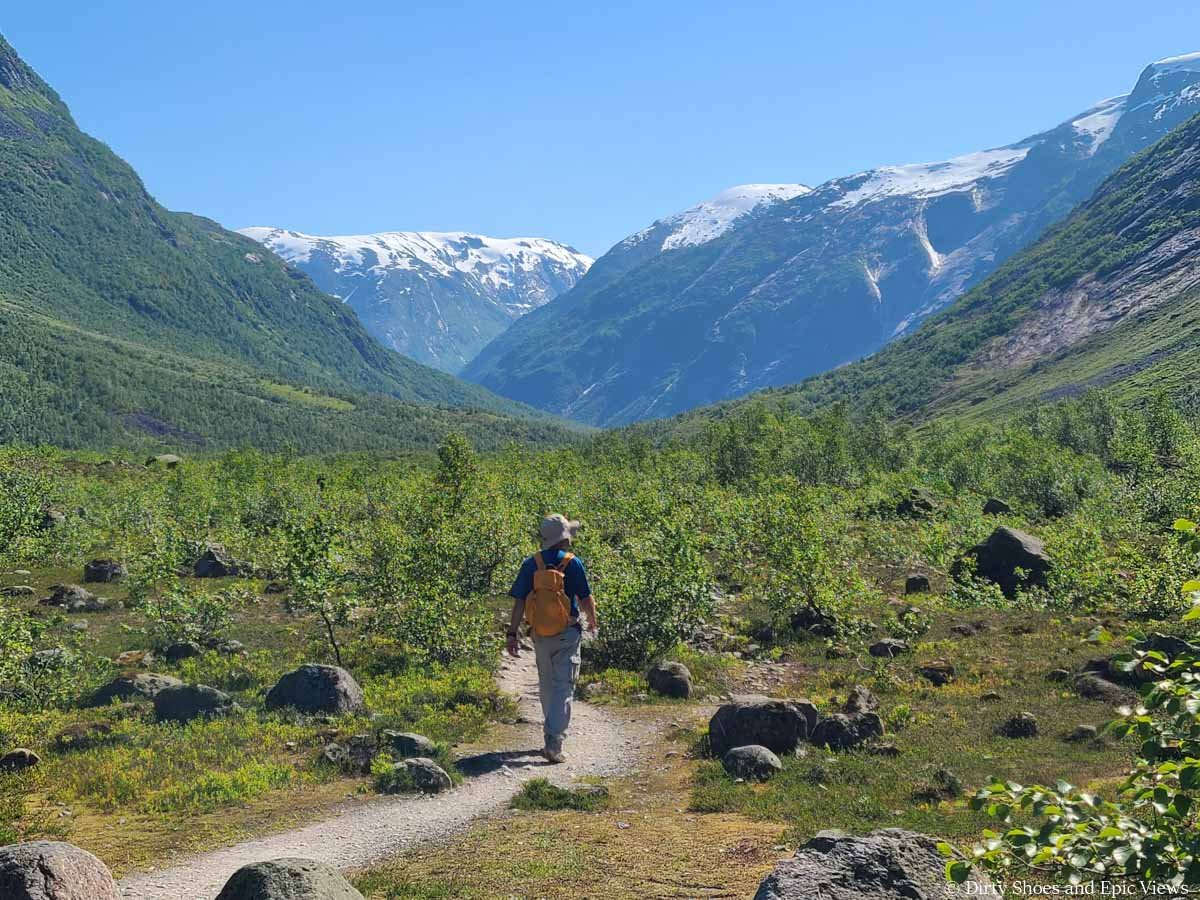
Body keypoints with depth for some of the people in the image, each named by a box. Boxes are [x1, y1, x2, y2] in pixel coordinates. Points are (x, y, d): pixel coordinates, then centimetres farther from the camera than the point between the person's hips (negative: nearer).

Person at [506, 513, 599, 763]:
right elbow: (586, 599, -4)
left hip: (540, 635, 4)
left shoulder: (531, 564, -1)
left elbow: (519, 602, -3)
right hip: (567, 634, -4)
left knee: (546, 686, 19)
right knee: (563, 688, -3)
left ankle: (552, 734, 32)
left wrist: (513, 633, 2)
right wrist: (593, 622, 14)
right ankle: (554, 743, -13)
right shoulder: (572, 563, -9)